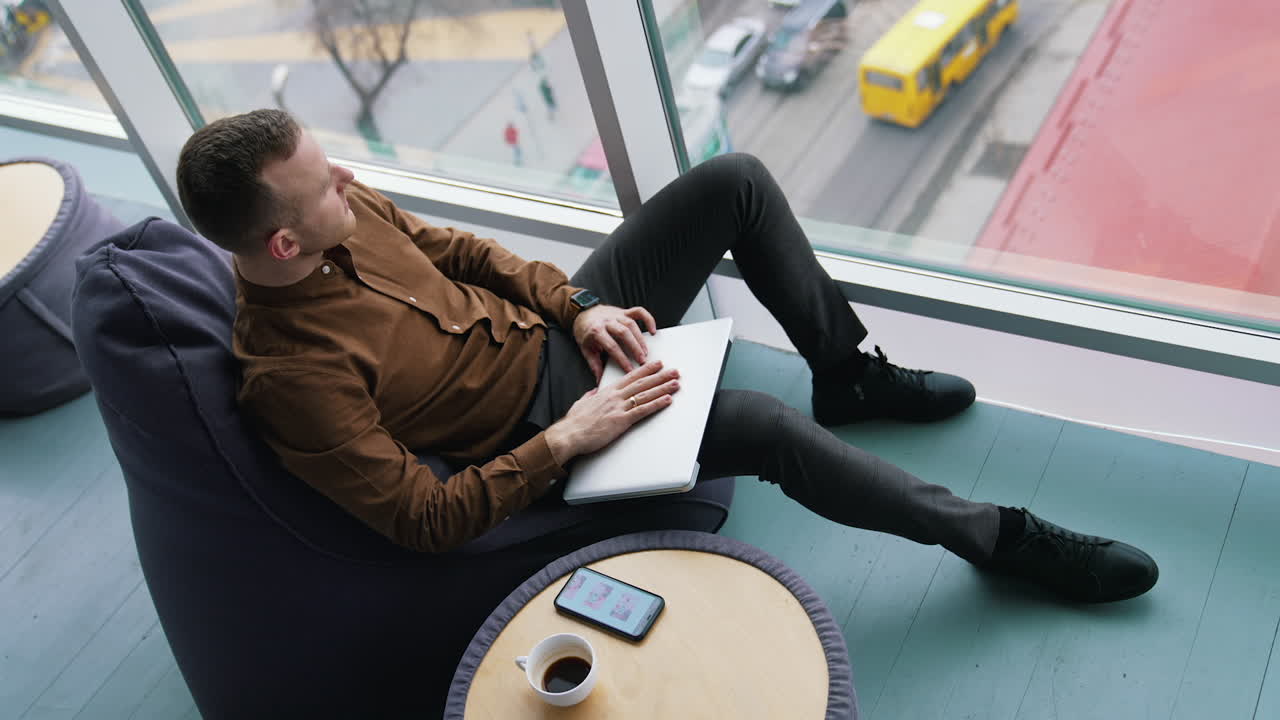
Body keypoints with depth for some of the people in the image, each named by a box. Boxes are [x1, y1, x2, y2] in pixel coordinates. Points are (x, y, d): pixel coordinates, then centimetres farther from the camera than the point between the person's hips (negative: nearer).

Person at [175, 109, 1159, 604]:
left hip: (554, 328, 8)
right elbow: (426, 520, -24)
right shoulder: (293, 374, -28)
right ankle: (995, 537, -3)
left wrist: (576, 306, -5)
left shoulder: (342, 209, -9)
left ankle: (847, 374, 15)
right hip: (539, 421, -7)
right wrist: (568, 438, -26)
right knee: (768, 429, -26)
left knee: (735, 181, -4)